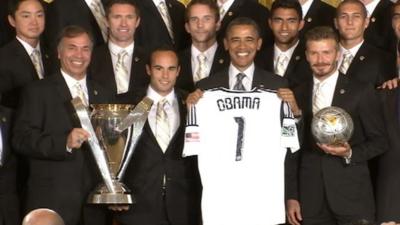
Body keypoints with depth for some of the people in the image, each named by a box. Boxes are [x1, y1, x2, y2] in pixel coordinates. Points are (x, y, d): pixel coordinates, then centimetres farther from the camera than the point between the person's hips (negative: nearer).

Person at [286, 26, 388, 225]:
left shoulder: (362, 92, 0)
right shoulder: (298, 95, 9)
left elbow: (380, 142, 2)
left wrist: (350, 154, -15)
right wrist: (291, 197, 6)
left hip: (353, 198, -2)